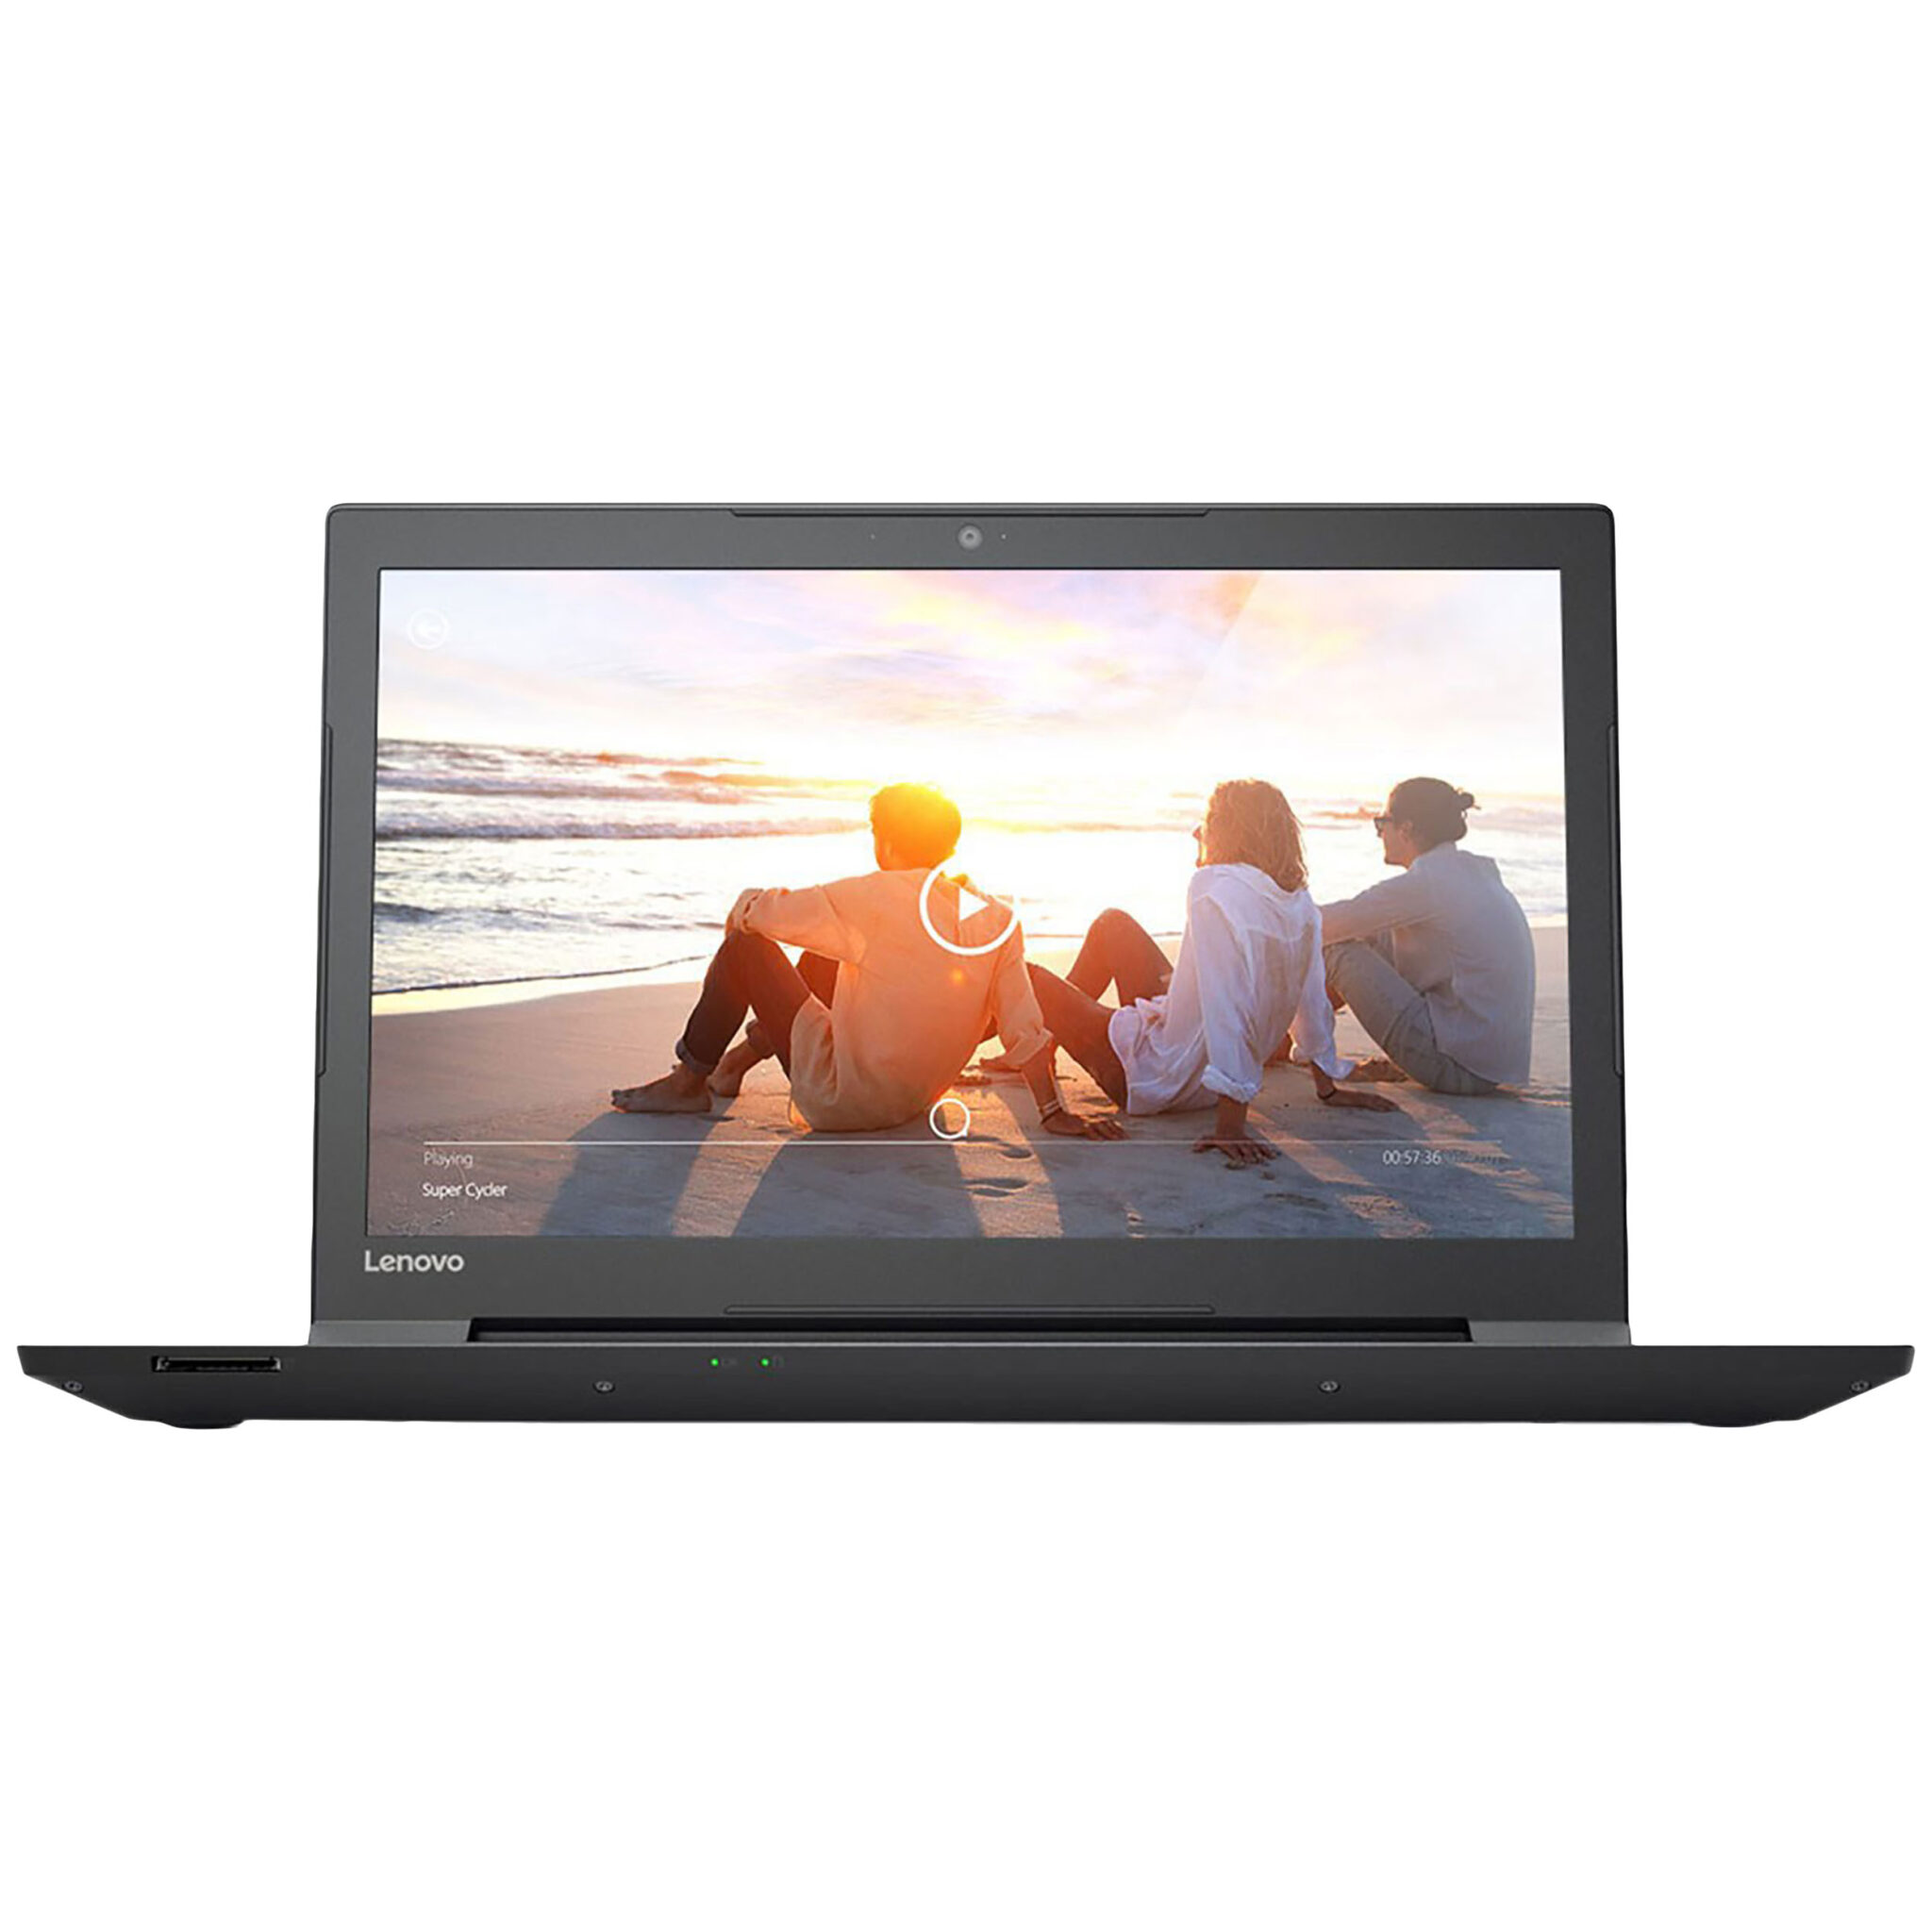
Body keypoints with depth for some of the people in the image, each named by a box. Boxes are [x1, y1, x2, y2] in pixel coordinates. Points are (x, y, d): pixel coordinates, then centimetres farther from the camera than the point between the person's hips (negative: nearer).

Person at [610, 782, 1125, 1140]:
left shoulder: (875, 898, -19)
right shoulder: (995, 917, -5)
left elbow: (752, 912, -11)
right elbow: (1024, 1027, -6)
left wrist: (740, 913, 13)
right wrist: (1054, 1112, 1)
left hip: (841, 1101, -7)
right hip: (915, 1098, 7)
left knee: (744, 948, 2)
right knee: (825, 957, 25)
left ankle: (687, 1083, 16)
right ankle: (738, 1061, 37)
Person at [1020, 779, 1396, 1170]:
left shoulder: (1215, 887, -27)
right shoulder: (1298, 900, -4)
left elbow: (1227, 1009, -33)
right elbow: (1312, 1000, 4)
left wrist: (1230, 1124, -35)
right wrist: (1327, 1088, 16)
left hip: (1154, 1081, -8)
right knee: (1112, 923, 22)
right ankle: (1064, 1012, 42)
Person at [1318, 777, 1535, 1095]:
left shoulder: (1424, 884, -16)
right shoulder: (1478, 870, 11)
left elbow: (1324, 926, -10)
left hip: (1463, 1068, -9)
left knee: (1339, 950, -6)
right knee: (1376, 940, 15)